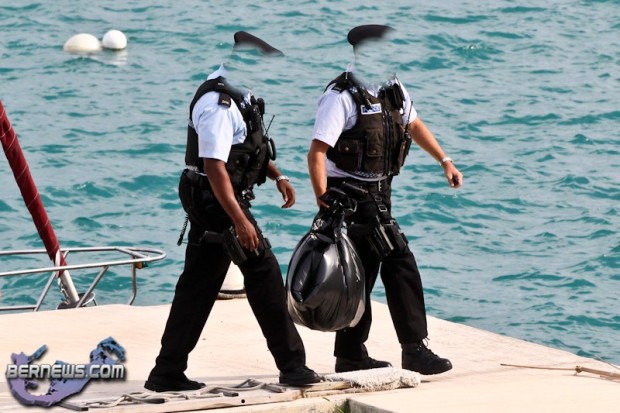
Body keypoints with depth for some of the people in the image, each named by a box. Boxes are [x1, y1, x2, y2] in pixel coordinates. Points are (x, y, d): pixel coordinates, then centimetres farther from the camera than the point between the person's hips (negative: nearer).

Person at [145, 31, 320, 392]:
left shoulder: (237, 92, 10)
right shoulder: (218, 105, -22)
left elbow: (250, 145, 27)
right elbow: (214, 167, -27)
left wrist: (277, 176, 17)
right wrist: (240, 221, -29)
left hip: (205, 202, 10)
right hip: (218, 200, -10)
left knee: (199, 283, 10)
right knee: (263, 273, -3)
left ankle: (167, 373, 12)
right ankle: (292, 365, 3)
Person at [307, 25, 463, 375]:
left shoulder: (393, 88, 7)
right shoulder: (342, 96, -18)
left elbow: (413, 124, 25)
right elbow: (317, 152, -24)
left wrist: (444, 160, 19)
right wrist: (323, 200, -33)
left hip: (379, 193, 9)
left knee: (364, 273, 13)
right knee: (400, 263, -13)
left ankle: (351, 356, 22)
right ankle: (415, 349, -10)